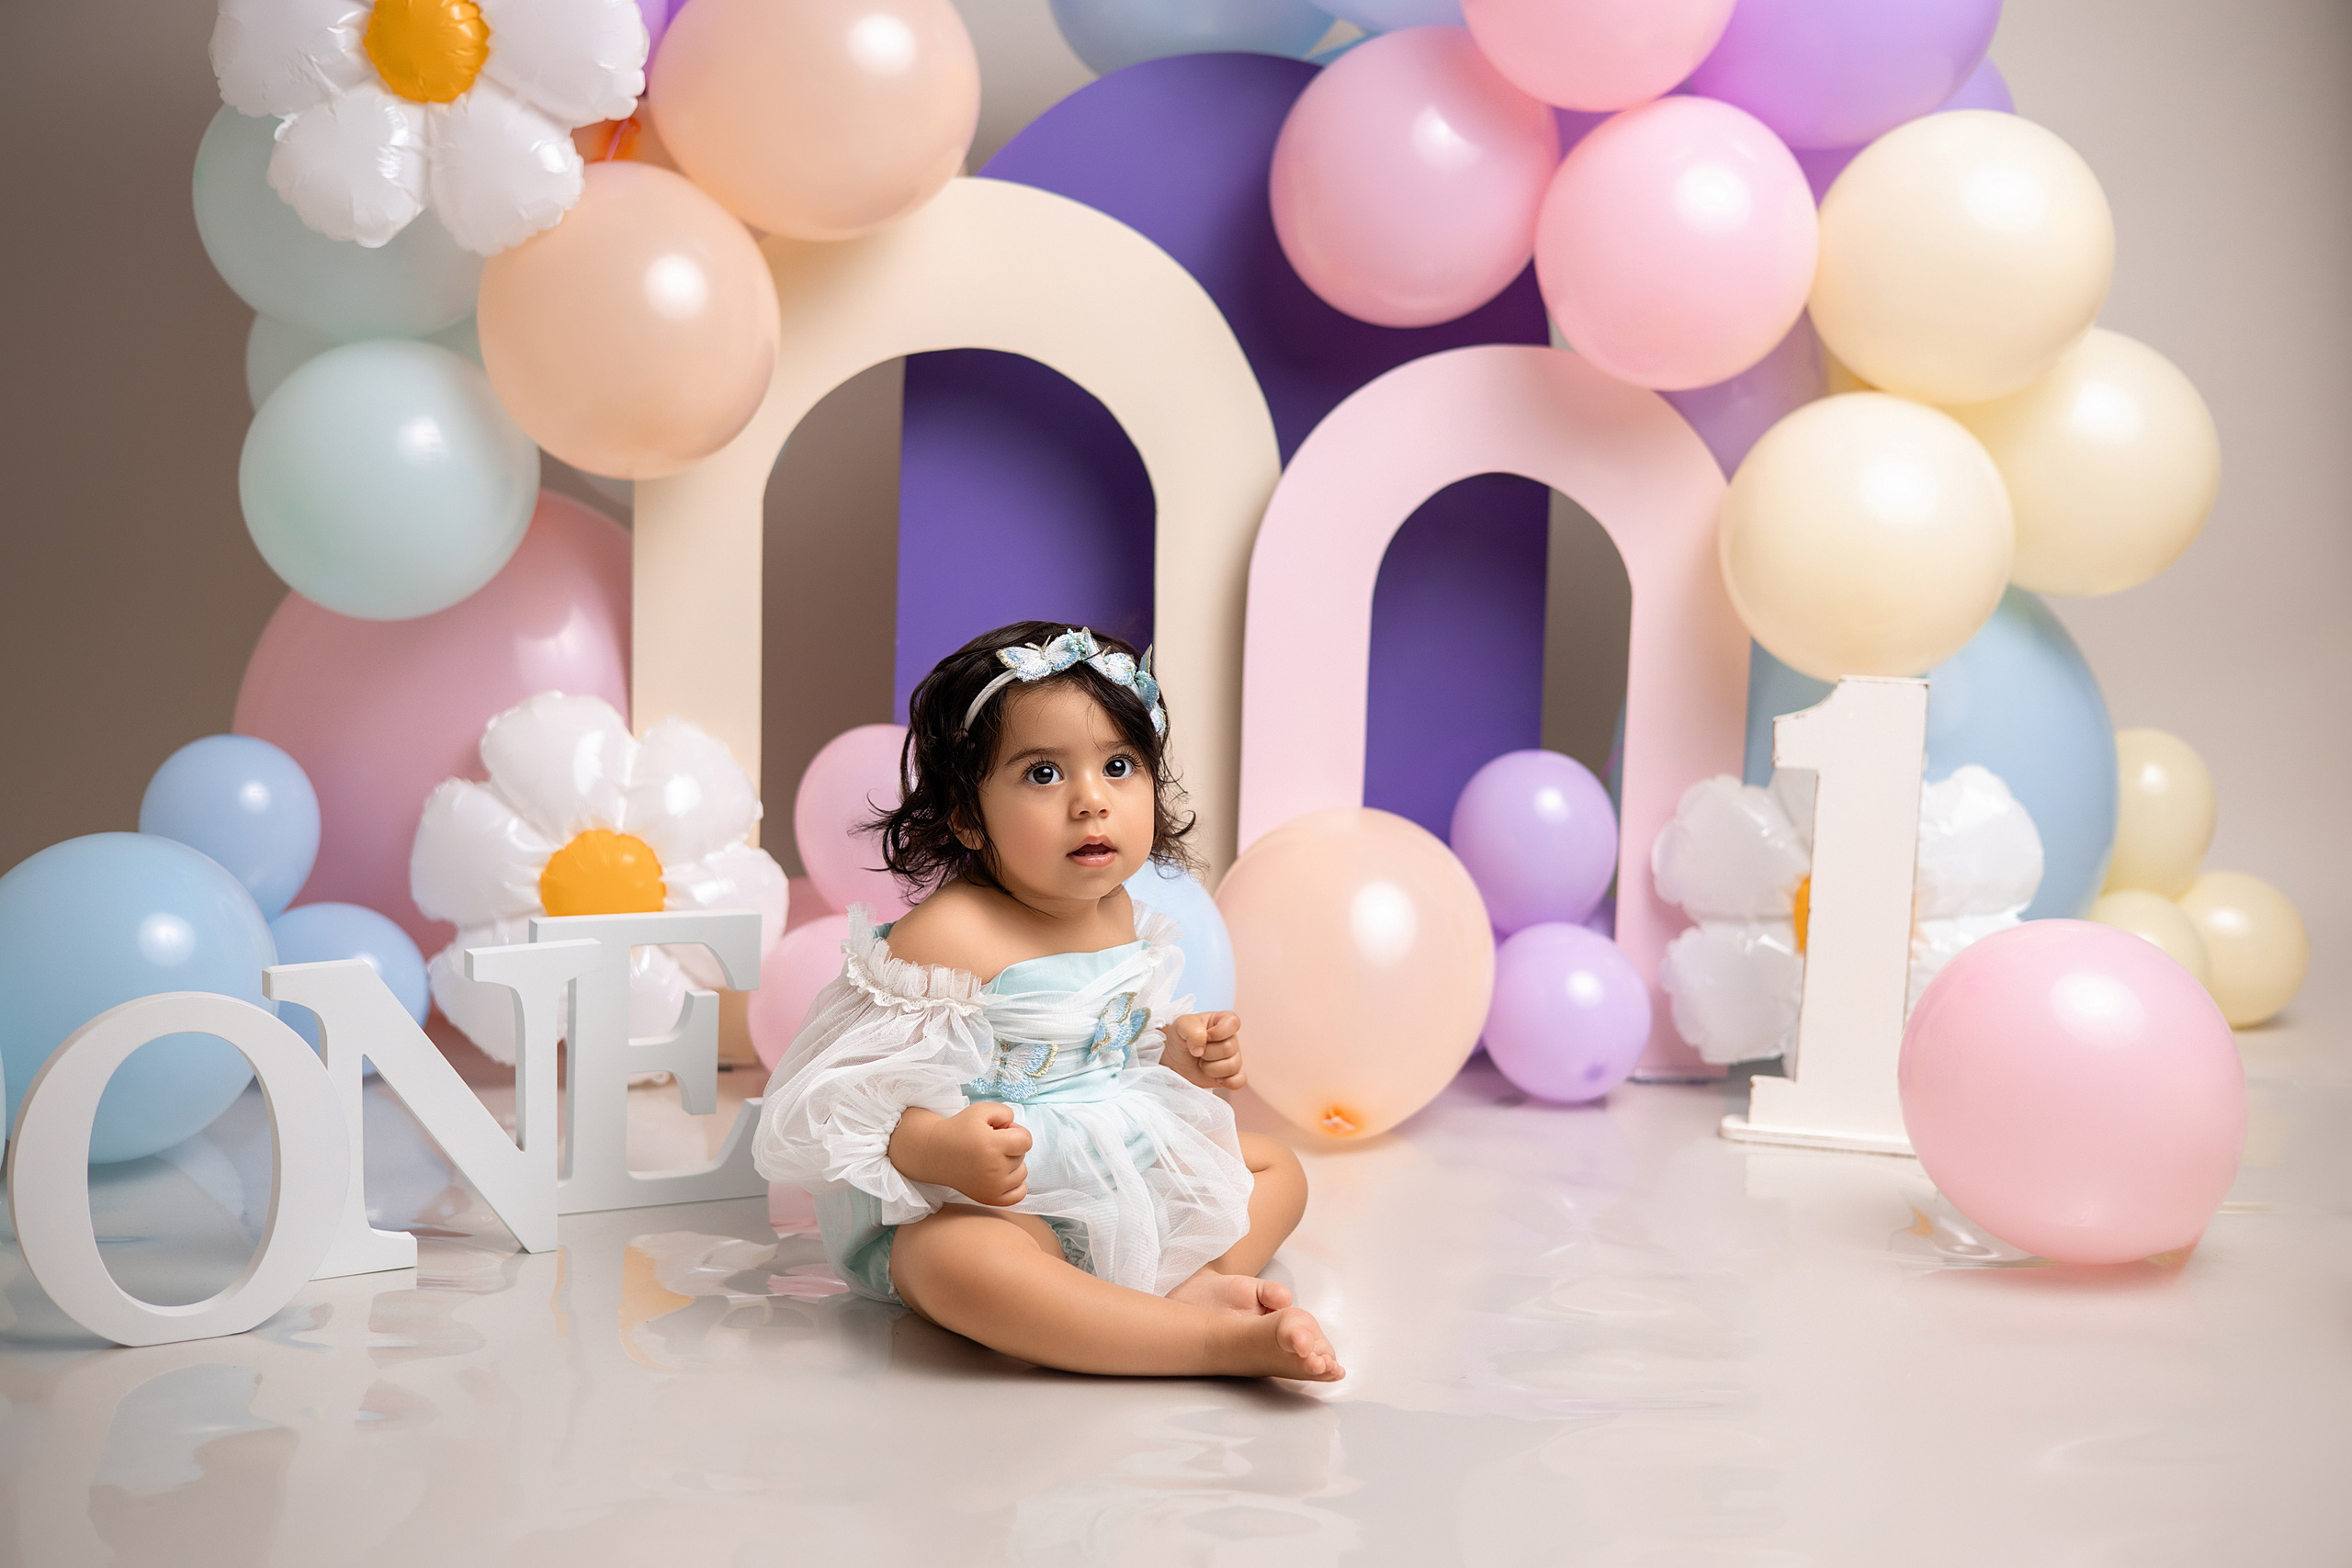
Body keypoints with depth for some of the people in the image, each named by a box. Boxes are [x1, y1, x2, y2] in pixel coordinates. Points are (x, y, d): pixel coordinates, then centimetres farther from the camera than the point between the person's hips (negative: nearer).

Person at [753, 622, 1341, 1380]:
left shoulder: (1122, 916, 6)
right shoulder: (947, 935, -20)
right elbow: (858, 1088, -24)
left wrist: (1180, 1055, 4)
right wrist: (938, 1148, -42)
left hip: (1130, 1172, 9)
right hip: (983, 1198, -8)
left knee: (1276, 1165, 13)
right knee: (957, 1261, -42)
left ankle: (1200, 1286, -15)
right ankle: (1222, 1343, -43)